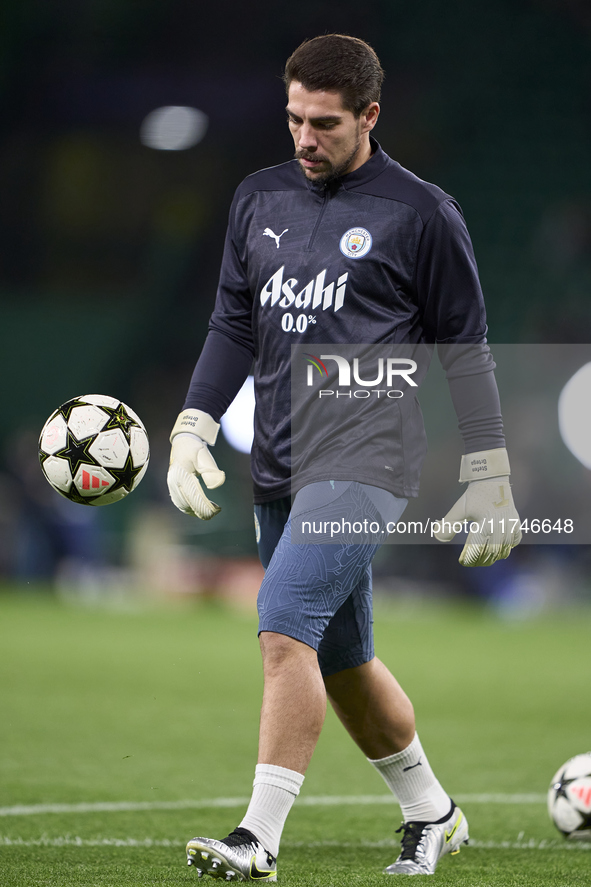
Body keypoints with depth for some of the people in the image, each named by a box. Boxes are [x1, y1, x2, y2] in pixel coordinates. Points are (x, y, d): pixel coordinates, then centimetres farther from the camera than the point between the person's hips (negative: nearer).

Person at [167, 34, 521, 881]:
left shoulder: (420, 213, -2)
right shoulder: (261, 199, 12)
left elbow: (465, 350, 1)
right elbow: (234, 326, 17)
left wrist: (488, 481, 0)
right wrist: (192, 432, 4)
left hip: (365, 460, -7)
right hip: (279, 467, 7)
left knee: (286, 625, -22)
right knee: (341, 662, 14)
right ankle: (431, 814, 32)